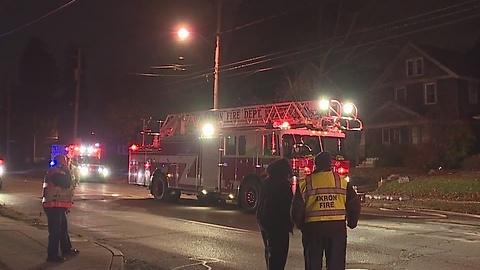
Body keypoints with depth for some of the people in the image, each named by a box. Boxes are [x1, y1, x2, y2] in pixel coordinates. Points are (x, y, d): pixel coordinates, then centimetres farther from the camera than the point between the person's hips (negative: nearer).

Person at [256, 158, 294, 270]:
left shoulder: (266, 182, 7)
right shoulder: (284, 184, -16)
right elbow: (287, 205, -16)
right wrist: (289, 224, -9)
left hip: (263, 221, 9)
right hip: (278, 223, -8)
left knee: (270, 251, 20)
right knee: (278, 252, -3)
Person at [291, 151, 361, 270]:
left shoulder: (305, 183, 2)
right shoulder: (342, 182, 4)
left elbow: (297, 209, 0)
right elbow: (355, 205, 3)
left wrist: (301, 226, 14)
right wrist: (351, 223, 18)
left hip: (313, 228, 0)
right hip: (337, 228, 1)